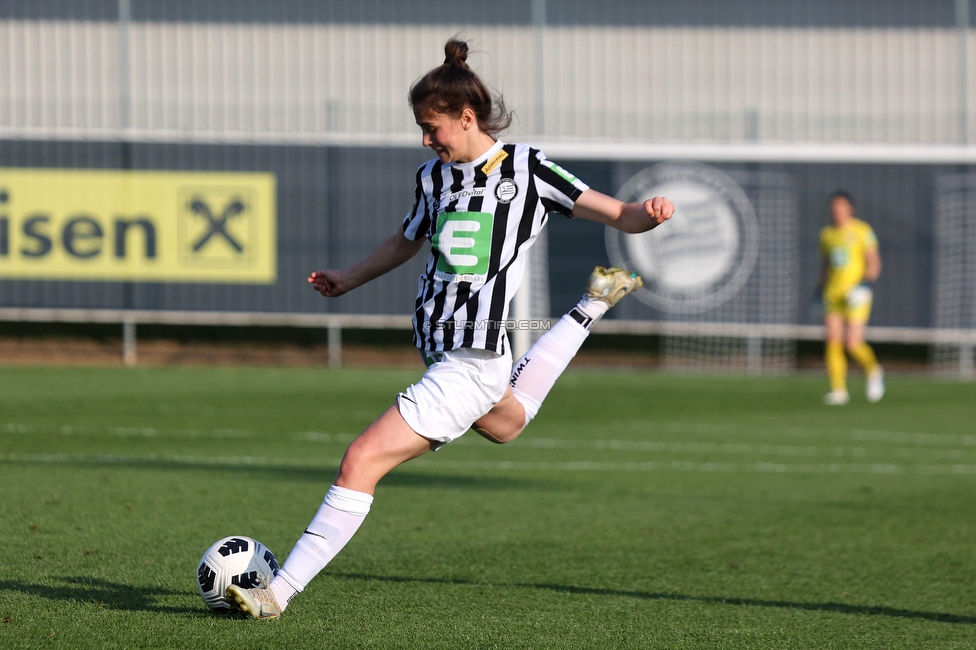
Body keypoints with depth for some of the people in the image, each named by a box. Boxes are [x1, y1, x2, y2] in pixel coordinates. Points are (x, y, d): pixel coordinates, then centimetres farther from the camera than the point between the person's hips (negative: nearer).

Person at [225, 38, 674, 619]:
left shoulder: (527, 169, -8)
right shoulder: (435, 175, 10)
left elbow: (619, 215, -8)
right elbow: (406, 243, 30)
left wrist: (648, 214, -29)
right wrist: (347, 280, 37)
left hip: (472, 364, -9)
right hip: (439, 350, 9)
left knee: (361, 461, -17)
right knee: (508, 422, 39)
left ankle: (279, 593, -15)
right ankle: (594, 305, 50)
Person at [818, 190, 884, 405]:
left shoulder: (862, 231, -1)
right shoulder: (826, 234, 14)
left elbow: (874, 261, -4)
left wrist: (867, 281, -19)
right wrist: (820, 291, 18)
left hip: (856, 296, -5)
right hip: (832, 295, 5)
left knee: (853, 344, -11)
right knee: (833, 343, -7)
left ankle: (873, 371, 18)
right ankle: (838, 390, -4)